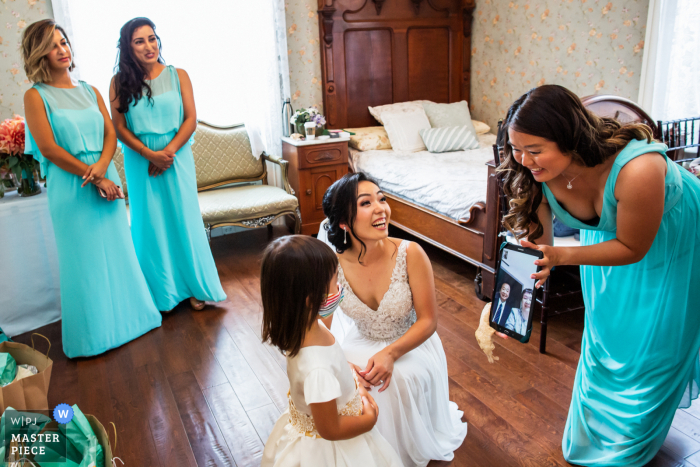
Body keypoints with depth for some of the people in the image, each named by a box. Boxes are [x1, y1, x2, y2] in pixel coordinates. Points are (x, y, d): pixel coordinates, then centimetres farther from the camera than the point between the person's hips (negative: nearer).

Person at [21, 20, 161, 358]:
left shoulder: (90, 91, 11)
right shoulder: (36, 96, -3)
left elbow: (110, 133, 5)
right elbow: (48, 148, -11)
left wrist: (102, 166, -15)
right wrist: (94, 179, -14)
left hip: (106, 180, 5)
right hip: (70, 188, -4)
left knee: (117, 250, 11)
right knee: (84, 259, 4)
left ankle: (125, 315, 29)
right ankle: (94, 331, 19)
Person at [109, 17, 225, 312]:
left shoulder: (178, 76, 1)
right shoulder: (120, 82, 1)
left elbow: (191, 119, -4)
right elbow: (119, 127, -2)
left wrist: (169, 151, -15)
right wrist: (150, 154, -15)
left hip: (177, 158, 0)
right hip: (140, 162, 0)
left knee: (184, 219, 5)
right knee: (151, 223, 7)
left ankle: (195, 286, 19)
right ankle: (161, 292, 20)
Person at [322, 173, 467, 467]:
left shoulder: (411, 254, -25)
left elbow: (428, 320, -17)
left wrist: (391, 353, -31)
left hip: (409, 343, -1)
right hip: (360, 342, 2)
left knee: (402, 377, -30)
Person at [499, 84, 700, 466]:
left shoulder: (637, 169, -45)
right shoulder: (541, 173, -29)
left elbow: (632, 249, -30)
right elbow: (534, 242, -18)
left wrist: (561, 256, -42)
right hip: (611, 233, 5)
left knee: (650, 343, 10)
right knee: (604, 336, 19)